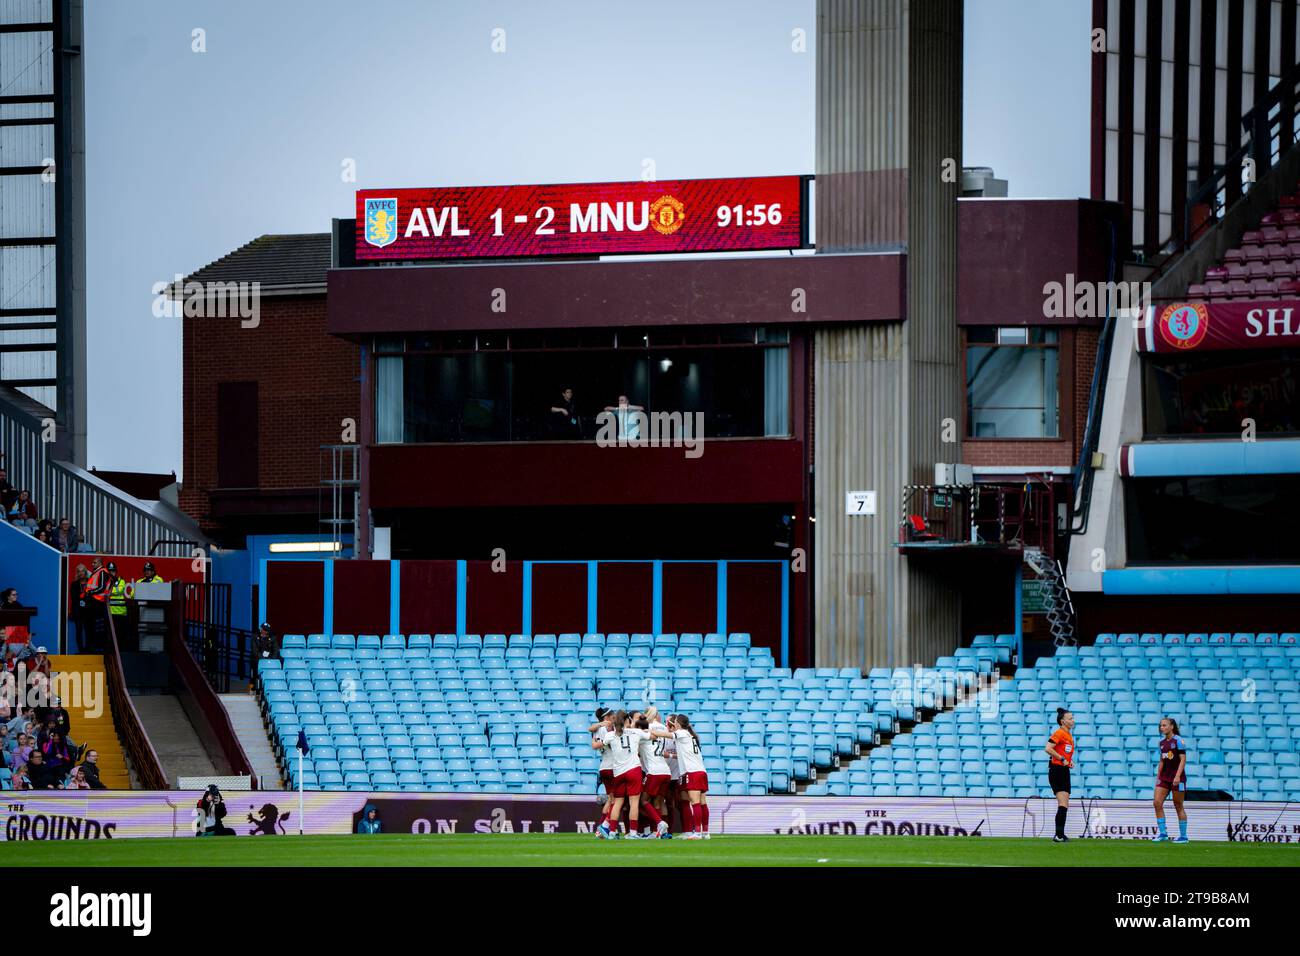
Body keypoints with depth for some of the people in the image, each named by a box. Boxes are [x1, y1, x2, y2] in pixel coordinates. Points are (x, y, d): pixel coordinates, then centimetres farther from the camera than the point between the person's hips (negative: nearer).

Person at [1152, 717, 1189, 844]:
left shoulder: (1178, 740, -9)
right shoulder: (1162, 742, 11)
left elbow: (1183, 759, -13)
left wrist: (1178, 776, -21)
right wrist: (1158, 777, 14)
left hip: (1177, 777, -7)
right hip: (1164, 776, 7)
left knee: (1178, 806, -1)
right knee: (1157, 802, -6)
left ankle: (1183, 836, 7)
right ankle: (1162, 833, -2)